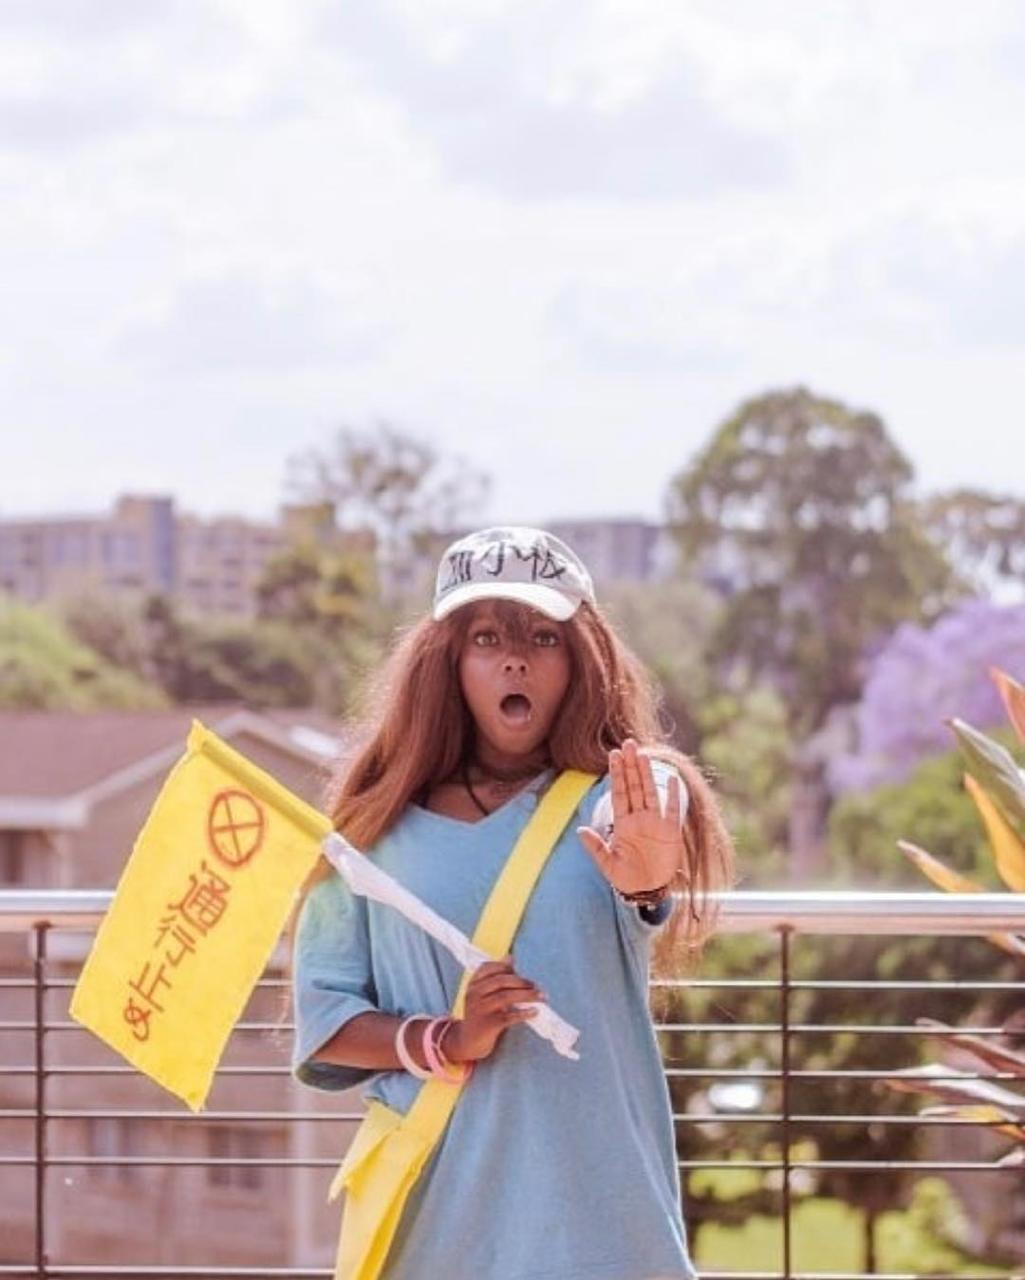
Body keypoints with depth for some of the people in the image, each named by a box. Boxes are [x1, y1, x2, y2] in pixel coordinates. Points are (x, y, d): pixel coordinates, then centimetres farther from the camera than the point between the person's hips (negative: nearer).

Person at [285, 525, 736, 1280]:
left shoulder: (621, 800, 0)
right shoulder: (378, 825, 5)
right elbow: (322, 1016, 6)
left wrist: (648, 883, -48)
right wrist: (444, 1042, -12)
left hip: (598, 1215, -1)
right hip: (435, 1217, 2)